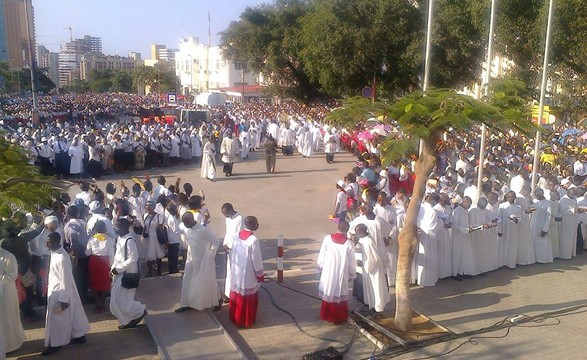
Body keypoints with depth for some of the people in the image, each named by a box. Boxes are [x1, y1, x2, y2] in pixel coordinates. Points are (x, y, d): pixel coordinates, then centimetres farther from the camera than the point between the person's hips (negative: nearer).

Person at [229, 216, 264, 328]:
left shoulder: (236, 235, -4)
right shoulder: (253, 240, -24)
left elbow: (232, 253, 6)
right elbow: (256, 260, -18)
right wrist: (260, 274, -5)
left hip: (236, 272, 6)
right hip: (248, 274, -6)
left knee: (236, 295, 20)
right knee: (248, 298, 10)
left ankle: (235, 318, 34)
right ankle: (247, 321, 23)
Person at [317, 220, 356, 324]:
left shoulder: (327, 238, -11)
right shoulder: (349, 243, -12)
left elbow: (321, 256, -4)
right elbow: (351, 262, -3)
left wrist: (320, 268, 12)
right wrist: (352, 274, 11)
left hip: (328, 272, 1)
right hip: (342, 274, -1)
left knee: (328, 293, 17)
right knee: (340, 295, 13)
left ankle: (326, 315, 30)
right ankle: (339, 318, 23)